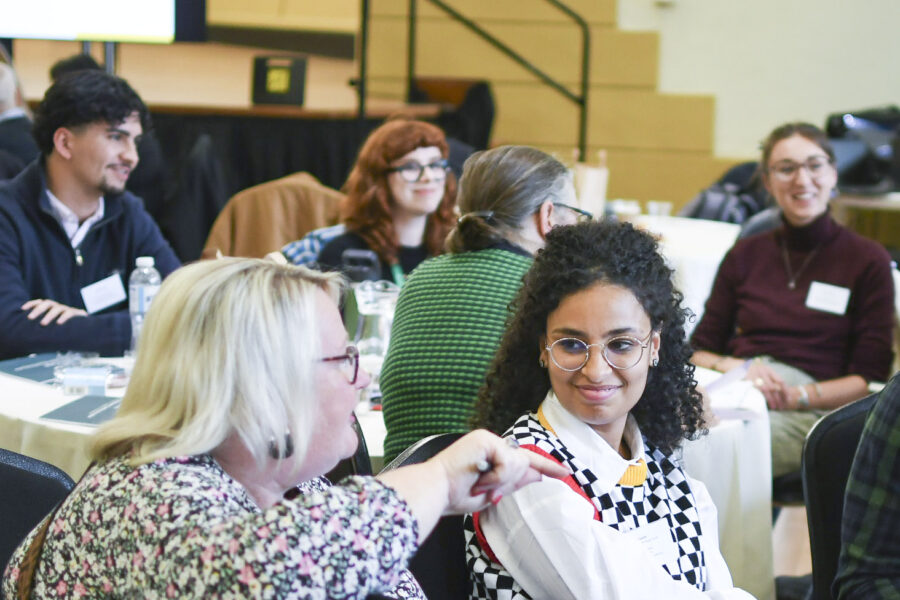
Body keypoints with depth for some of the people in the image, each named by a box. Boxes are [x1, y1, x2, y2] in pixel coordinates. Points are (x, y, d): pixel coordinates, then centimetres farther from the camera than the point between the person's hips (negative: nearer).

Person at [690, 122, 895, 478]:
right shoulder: (744, 256, 20)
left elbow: (870, 378, 5)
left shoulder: (868, 261, 10)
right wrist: (735, 367, -7)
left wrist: (798, 395, -12)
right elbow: (699, 350, 17)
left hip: (812, 409, -3)